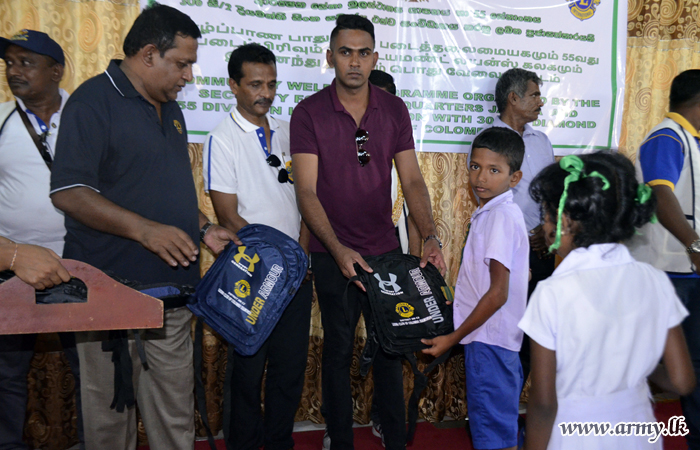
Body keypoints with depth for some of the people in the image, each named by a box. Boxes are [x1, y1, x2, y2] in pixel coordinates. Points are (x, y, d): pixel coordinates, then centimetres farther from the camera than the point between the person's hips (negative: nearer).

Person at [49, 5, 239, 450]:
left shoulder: (169, 109, 16)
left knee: (176, 410, 13)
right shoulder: (94, 101, -9)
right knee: (111, 410, 7)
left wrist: (205, 229, 10)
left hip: (172, 286, 7)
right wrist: (145, 229, -25)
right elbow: (68, 192, -18)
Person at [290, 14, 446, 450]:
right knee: (338, 349, 10)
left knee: (390, 346, 12)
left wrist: (430, 236, -15)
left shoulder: (394, 110, 1)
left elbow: (412, 180, -1)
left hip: (386, 249, 3)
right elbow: (307, 192, -12)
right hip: (333, 253, -2)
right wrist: (338, 249, -24)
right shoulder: (309, 113, -7)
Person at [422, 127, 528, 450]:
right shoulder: (489, 212, 10)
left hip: (488, 339, -9)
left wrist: (453, 338, -16)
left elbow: (498, 293, -21)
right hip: (485, 336, 9)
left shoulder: (502, 216, -18)